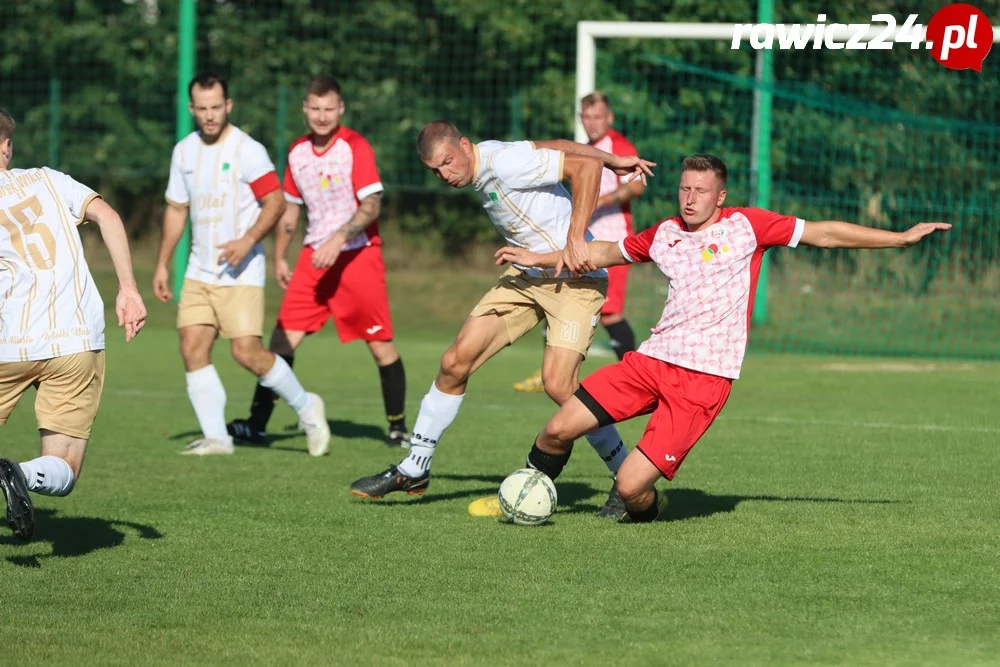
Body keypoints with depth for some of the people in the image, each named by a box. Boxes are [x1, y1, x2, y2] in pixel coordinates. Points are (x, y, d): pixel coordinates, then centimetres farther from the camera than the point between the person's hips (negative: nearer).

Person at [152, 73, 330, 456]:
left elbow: (276, 202, -11)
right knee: (192, 349, -6)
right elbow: (176, 209, 18)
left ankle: (306, 409, 9)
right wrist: (162, 264, 15)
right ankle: (216, 437, -1)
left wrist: (247, 241, -24)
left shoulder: (247, 150, -10)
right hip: (199, 272, 6)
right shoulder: (184, 151, 9)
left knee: (247, 352, -13)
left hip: (240, 272, -6)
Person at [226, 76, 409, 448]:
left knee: (380, 344, -3)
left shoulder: (355, 147, -10)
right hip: (314, 255, 5)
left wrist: (338, 240, -29)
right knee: (284, 337, -4)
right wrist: (279, 258, 22)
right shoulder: (298, 153, 9)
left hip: (357, 254, -5)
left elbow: (371, 206, -18)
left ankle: (397, 427, 9)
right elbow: (290, 208, 21)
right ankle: (258, 424, -1)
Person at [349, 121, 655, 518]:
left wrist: (575, 239, -31)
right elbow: (552, 148, 13)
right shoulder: (480, 173, 3)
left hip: (575, 276, -9)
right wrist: (613, 160, 13)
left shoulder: (506, 164, -24)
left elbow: (587, 165, -28)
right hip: (526, 275, 9)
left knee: (558, 384, -22)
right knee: (455, 363, 1)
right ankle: (414, 470, 15)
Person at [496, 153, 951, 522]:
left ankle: (648, 511, 21)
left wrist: (901, 238, 0)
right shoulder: (665, 234, 13)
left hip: (705, 378, -5)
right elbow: (606, 253, 31)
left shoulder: (745, 226, 0)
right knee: (558, 430, -7)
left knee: (631, 488, -16)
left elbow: (823, 234, 2)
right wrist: (536, 259, 33)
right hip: (651, 359, 5)